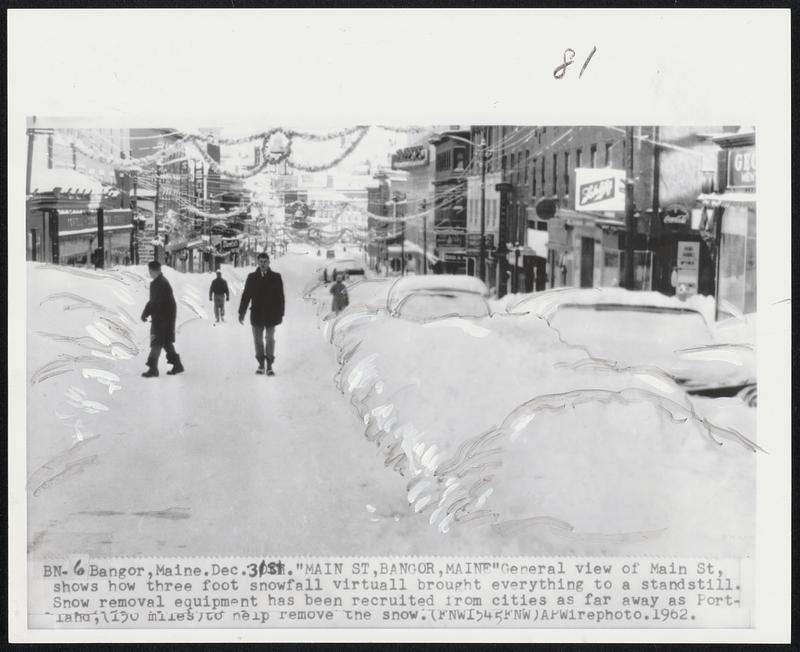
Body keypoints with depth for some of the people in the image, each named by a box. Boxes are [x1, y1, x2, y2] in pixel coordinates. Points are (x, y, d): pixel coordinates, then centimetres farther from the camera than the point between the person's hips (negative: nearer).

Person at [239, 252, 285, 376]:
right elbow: (246, 295, 4)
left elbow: (280, 297, 1)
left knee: (270, 340, 3)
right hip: (257, 315, 1)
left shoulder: (276, 277, -1)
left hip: (271, 315, -1)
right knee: (258, 340, 6)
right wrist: (241, 313, 2)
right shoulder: (252, 277, 2)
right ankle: (261, 364, 18)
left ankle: (269, 365, 9)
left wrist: (280, 314, -3)